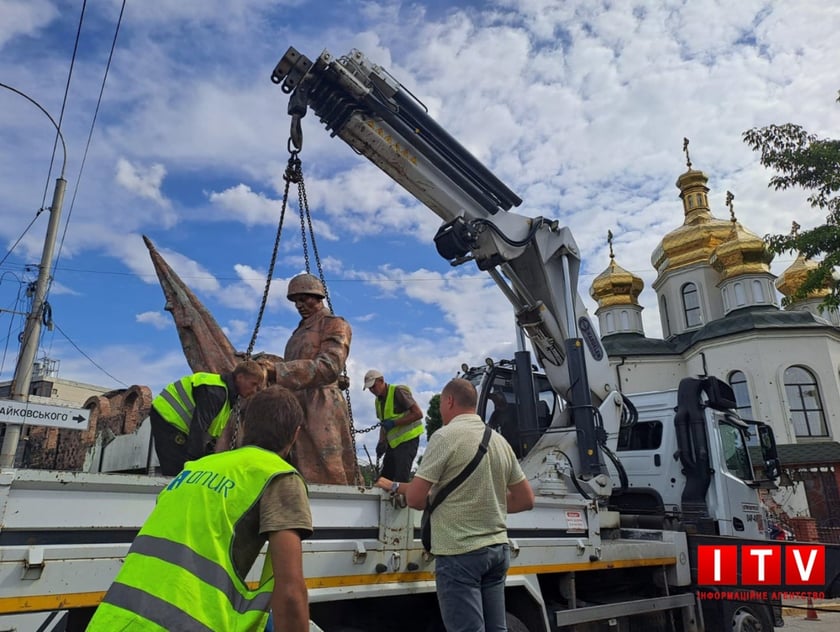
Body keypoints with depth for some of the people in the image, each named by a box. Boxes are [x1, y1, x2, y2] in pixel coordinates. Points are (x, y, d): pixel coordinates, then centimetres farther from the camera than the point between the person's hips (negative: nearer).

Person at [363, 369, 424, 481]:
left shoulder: (398, 391, -12)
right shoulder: (378, 401, 13)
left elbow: (418, 414, -17)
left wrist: (393, 423, -20)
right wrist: (382, 442, 0)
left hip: (408, 439, -8)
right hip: (393, 442, 8)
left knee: (400, 480, -15)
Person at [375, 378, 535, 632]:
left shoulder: (446, 436, -10)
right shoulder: (500, 441, 10)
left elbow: (415, 498, -11)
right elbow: (526, 499, 14)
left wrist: (395, 486, 8)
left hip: (460, 553, -7)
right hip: (498, 548, 7)